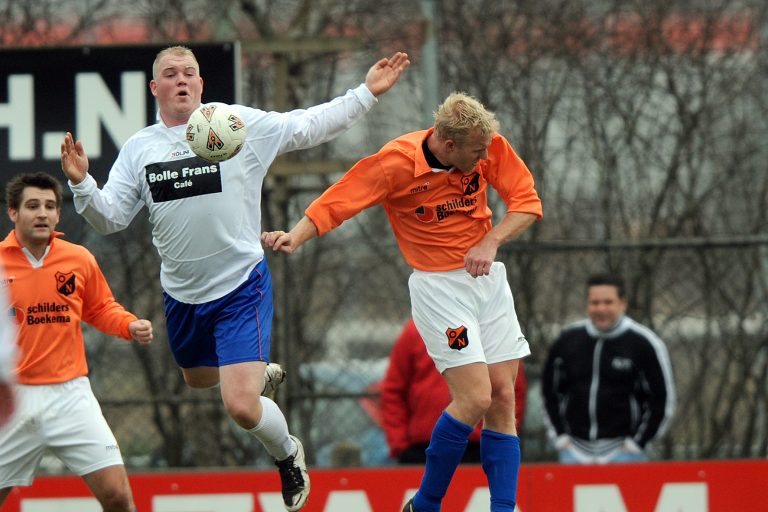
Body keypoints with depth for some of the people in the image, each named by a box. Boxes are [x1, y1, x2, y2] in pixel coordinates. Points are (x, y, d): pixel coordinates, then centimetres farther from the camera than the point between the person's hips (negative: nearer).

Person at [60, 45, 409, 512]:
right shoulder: (139, 148, 2)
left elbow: (309, 127, -4)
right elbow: (110, 218, 2)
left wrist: (367, 94, -10)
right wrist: (81, 182, -16)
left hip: (241, 287, -5)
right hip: (182, 294, 5)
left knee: (241, 406, -16)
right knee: (198, 380, 28)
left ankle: (288, 454, 17)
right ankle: (259, 372, 61)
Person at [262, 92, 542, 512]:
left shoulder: (490, 147, -7)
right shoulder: (396, 163, -19)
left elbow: (527, 201, 0)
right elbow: (336, 202, -15)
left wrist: (490, 242, -15)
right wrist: (294, 237, -31)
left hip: (488, 276, 5)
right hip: (437, 285, -5)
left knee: (503, 399, 2)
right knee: (475, 398, -16)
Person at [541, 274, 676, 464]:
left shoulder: (644, 344, -4)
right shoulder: (567, 341, 7)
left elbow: (663, 399, -1)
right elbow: (550, 392, 17)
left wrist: (636, 443, -5)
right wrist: (560, 436, 8)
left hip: (623, 452, -4)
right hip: (575, 452, 4)